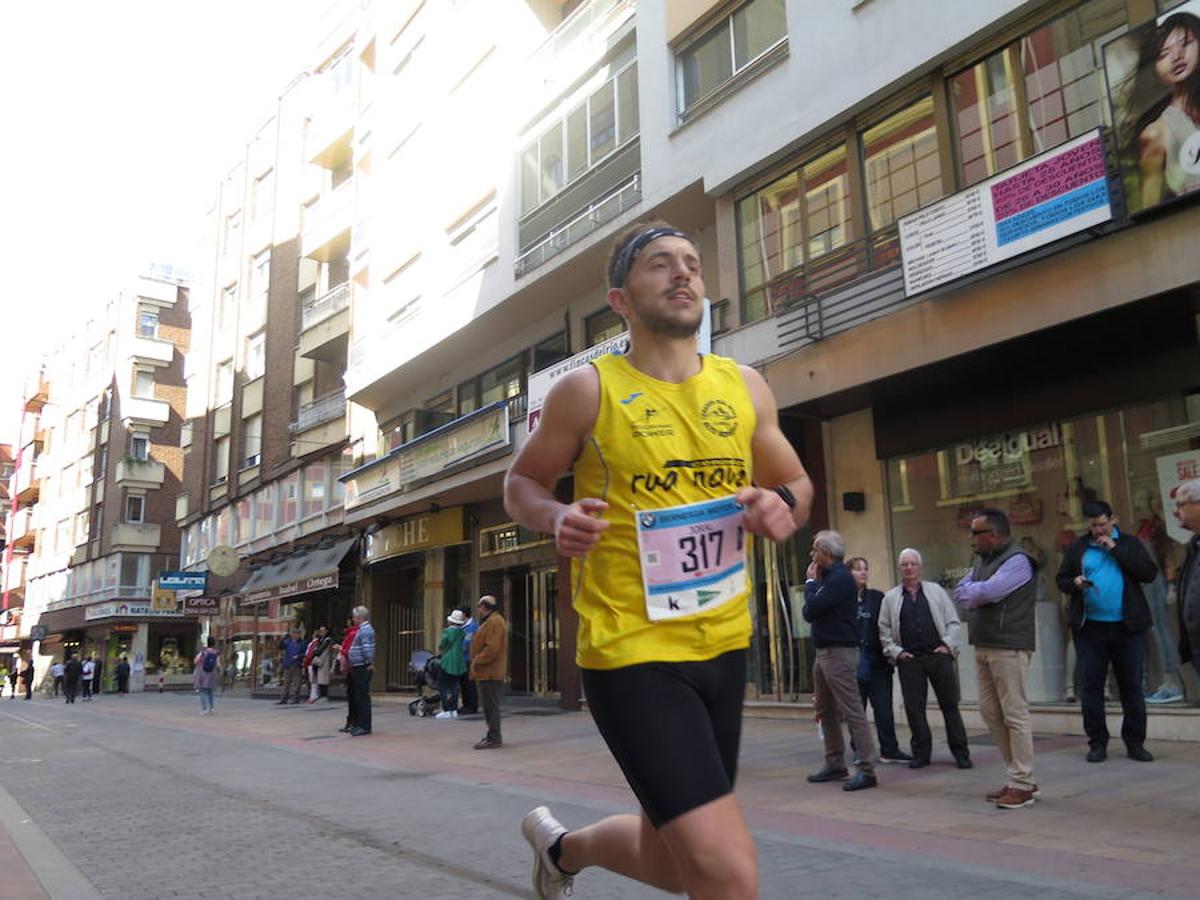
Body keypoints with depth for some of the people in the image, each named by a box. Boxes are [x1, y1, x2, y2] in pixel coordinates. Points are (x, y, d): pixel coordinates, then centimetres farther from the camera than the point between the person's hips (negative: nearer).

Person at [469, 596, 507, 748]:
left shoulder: (494, 622, -16)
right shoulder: (489, 621, 19)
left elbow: (492, 648, -25)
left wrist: (476, 662, -19)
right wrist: (476, 662, 16)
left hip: (489, 673, -11)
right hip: (486, 672, 11)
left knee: (490, 706, -7)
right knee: (489, 705, 16)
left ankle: (493, 738, -4)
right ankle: (493, 735, 24)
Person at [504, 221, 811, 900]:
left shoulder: (745, 385, 4)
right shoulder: (588, 390, -8)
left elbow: (796, 483, 16)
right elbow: (521, 484, 5)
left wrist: (784, 506, -7)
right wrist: (557, 518, -17)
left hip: (725, 647, 6)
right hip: (632, 652, -5)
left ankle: (562, 845, 49)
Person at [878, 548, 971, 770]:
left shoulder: (936, 591, 10)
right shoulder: (890, 598, 9)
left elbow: (953, 622, 8)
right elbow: (884, 631, 9)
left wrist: (948, 645, -5)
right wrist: (896, 652, -3)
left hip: (939, 656, 0)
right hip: (909, 660, 0)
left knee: (950, 705, 4)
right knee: (914, 708, 0)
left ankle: (961, 753, 14)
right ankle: (921, 753, 13)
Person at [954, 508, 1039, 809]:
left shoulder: (1017, 561, -11)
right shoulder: (981, 560, 17)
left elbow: (986, 592, -19)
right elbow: (960, 594, 12)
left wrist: (972, 591, 0)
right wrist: (979, 593, -6)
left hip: (1009, 647, -9)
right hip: (983, 646, 9)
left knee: (1015, 714, -4)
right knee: (990, 712, 11)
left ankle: (1022, 785, 4)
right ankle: (1019, 776, 22)